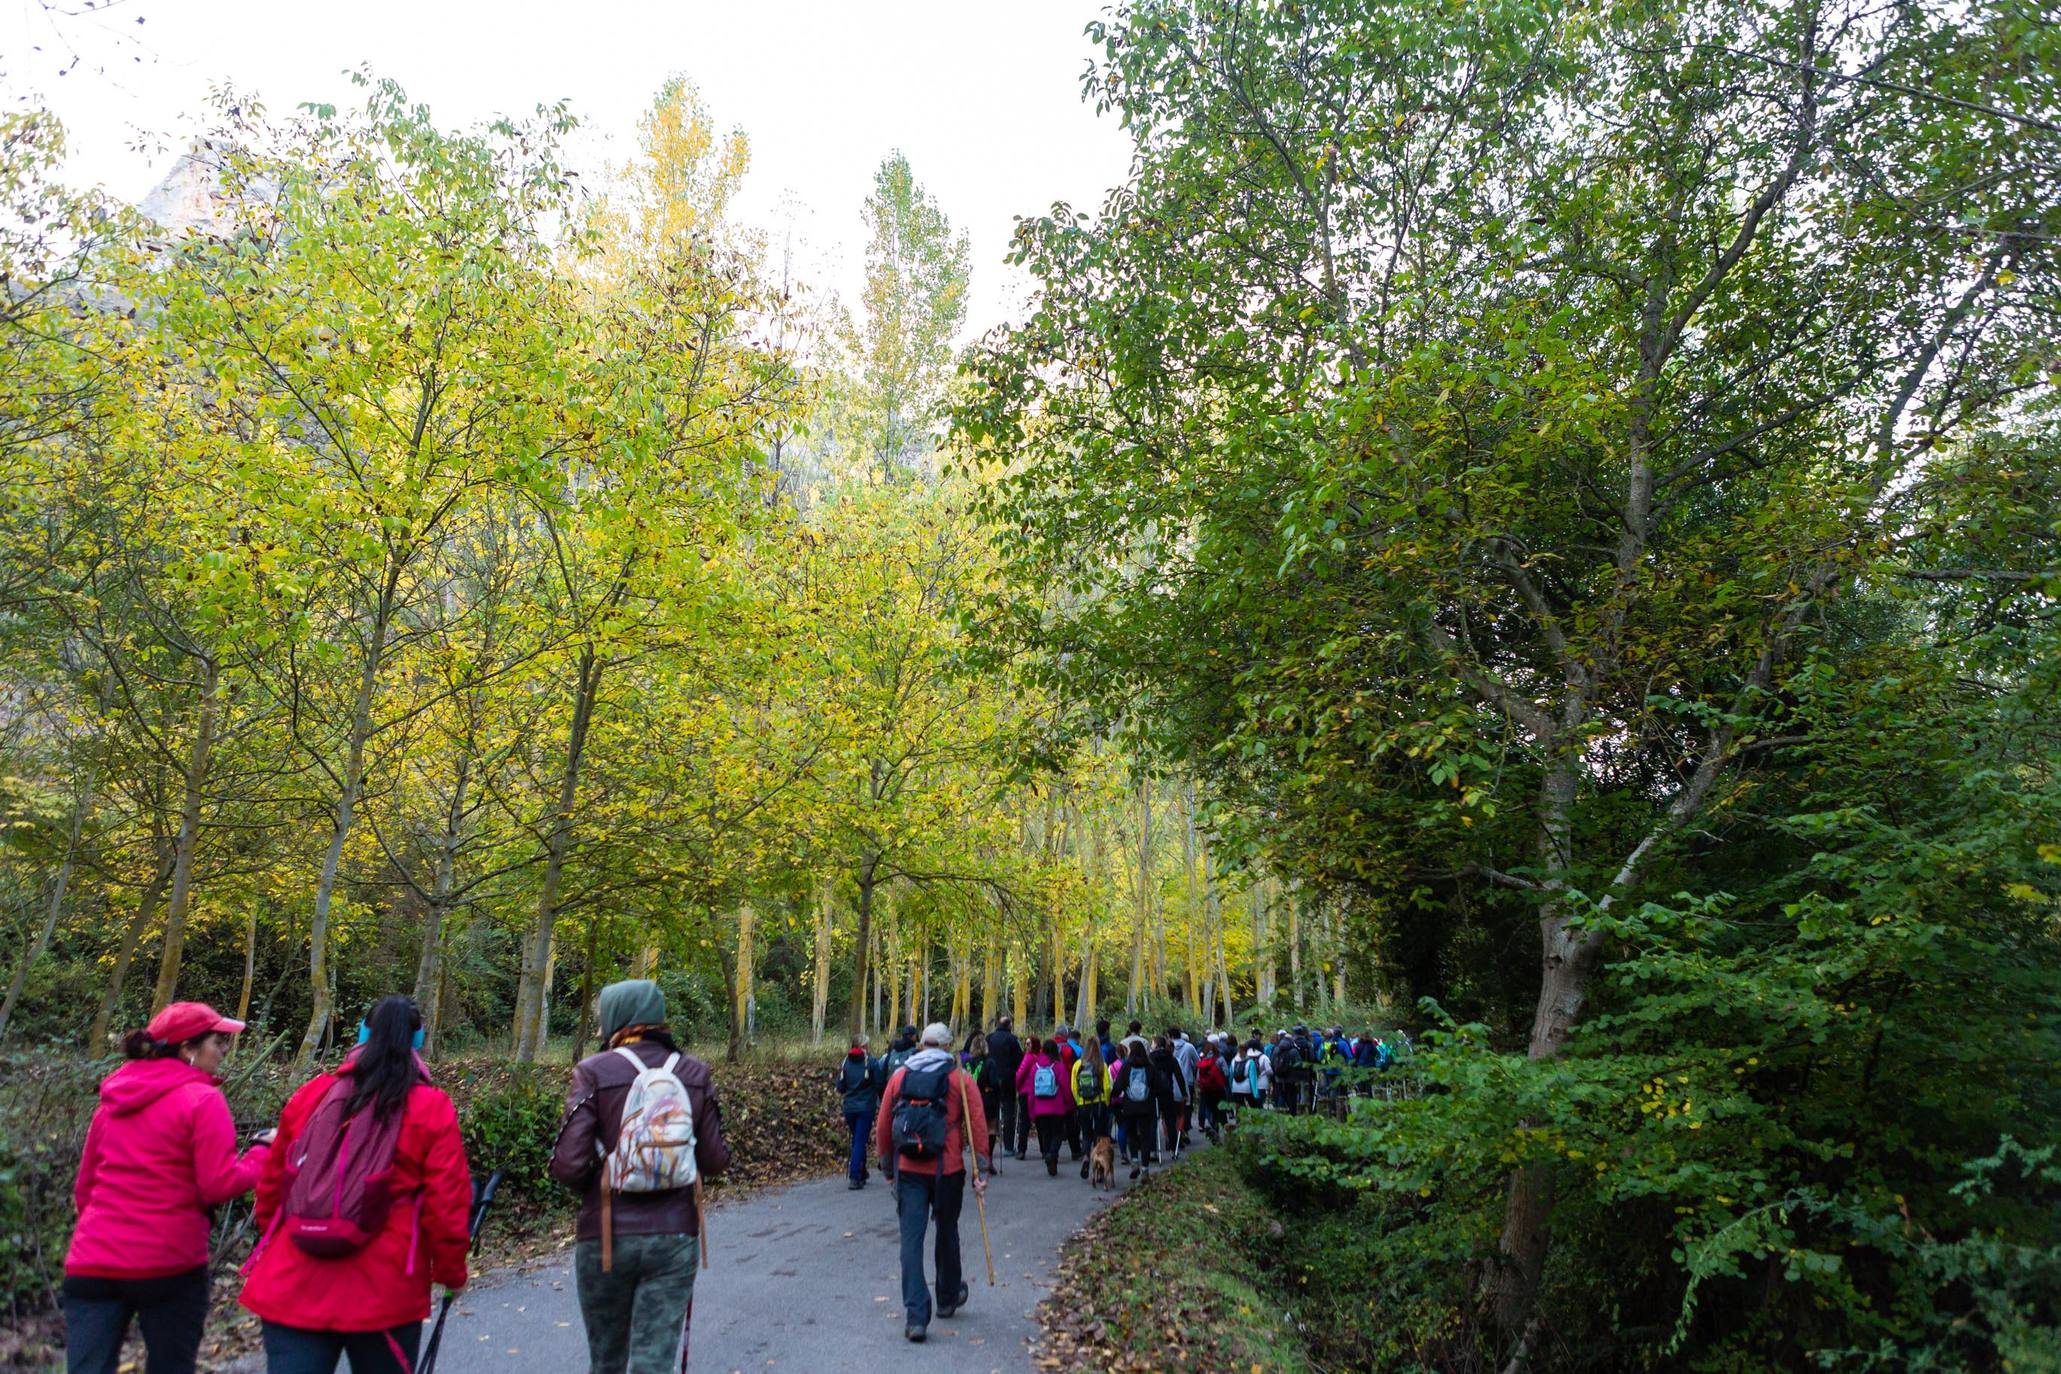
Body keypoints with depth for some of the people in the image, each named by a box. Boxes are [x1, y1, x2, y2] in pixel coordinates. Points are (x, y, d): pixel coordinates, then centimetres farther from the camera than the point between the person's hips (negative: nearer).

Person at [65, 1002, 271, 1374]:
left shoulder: (112, 1098, 13)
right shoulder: (201, 1099, -9)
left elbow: (84, 1187, 20)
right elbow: (220, 1186, -12)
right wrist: (262, 1150, 3)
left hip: (92, 1262, 6)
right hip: (167, 1264, -5)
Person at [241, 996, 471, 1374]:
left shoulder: (311, 1095, 5)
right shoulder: (432, 1109, -7)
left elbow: (271, 1184, 14)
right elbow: (446, 1205, -9)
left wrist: (272, 1242, 30)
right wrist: (450, 1270, 6)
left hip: (293, 1286, 2)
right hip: (383, 1295, -2)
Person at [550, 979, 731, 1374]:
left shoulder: (594, 1072, -9)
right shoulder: (694, 1073, 0)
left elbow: (568, 1166, -14)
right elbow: (716, 1160, 1)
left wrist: (591, 1184, 8)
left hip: (606, 1236, -1)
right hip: (675, 1237, 1)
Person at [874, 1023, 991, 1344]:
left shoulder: (900, 1076, 5)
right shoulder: (959, 1079, -2)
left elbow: (883, 1125, 9)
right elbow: (978, 1126, -6)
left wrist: (886, 1157, 22)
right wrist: (981, 1170, -2)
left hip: (909, 1170, 1)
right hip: (948, 1171, 0)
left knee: (911, 1239, 2)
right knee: (947, 1232, 19)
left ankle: (916, 1315, -7)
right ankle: (948, 1297, 36)